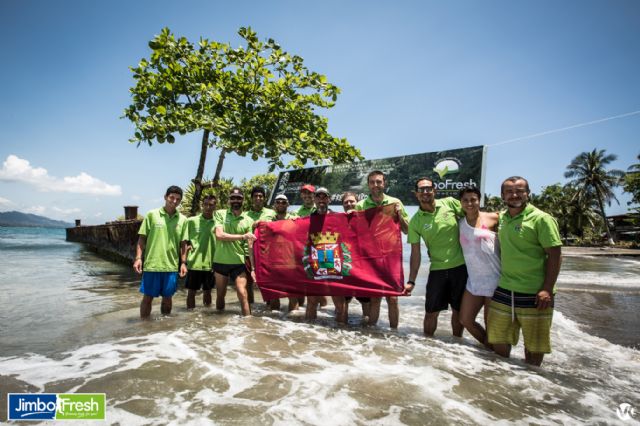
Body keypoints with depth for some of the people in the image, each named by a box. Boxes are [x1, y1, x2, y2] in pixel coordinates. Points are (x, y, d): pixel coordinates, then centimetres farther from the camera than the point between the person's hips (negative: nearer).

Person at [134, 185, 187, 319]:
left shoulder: (182, 219, 5)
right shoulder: (152, 214, -1)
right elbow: (142, 238, 1)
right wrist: (138, 258, -6)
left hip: (171, 265, 2)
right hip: (152, 264, -2)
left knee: (167, 297, 12)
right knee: (148, 297, 7)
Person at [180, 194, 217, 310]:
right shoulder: (191, 221, -2)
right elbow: (184, 243, -3)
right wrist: (183, 262, -9)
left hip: (210, 264, 2)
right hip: (194, 263, -2)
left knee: (207, 292, 14)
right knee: (191, 292, 6)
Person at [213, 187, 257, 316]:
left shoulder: (248, 220, 1)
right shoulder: (220, 214, -1)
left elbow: (250, 246, -1)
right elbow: (219, 235, -15)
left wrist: (253, 268, -6)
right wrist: (242, 236, -17)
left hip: (239, 262, -1)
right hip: (220, 261, 1)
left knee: (242, 294, -9)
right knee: (220, 295, 15)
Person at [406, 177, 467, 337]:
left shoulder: (450, 203, -5)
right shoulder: (415, 221, -5)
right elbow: (415, 253, -3)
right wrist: (411, 281, -7)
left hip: (461, 266, 0)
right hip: (437, 269, 0)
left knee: (459, 310, 13)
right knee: (431, 312, 7)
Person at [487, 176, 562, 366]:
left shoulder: (541, 219, -10)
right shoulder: (502, 218, 9)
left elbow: (555, 255, -13)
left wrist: (547, 289, -19)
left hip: (534, 293, -5)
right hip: (504, 290, 6)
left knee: (534, 347, 9)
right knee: (498, 341, 14)